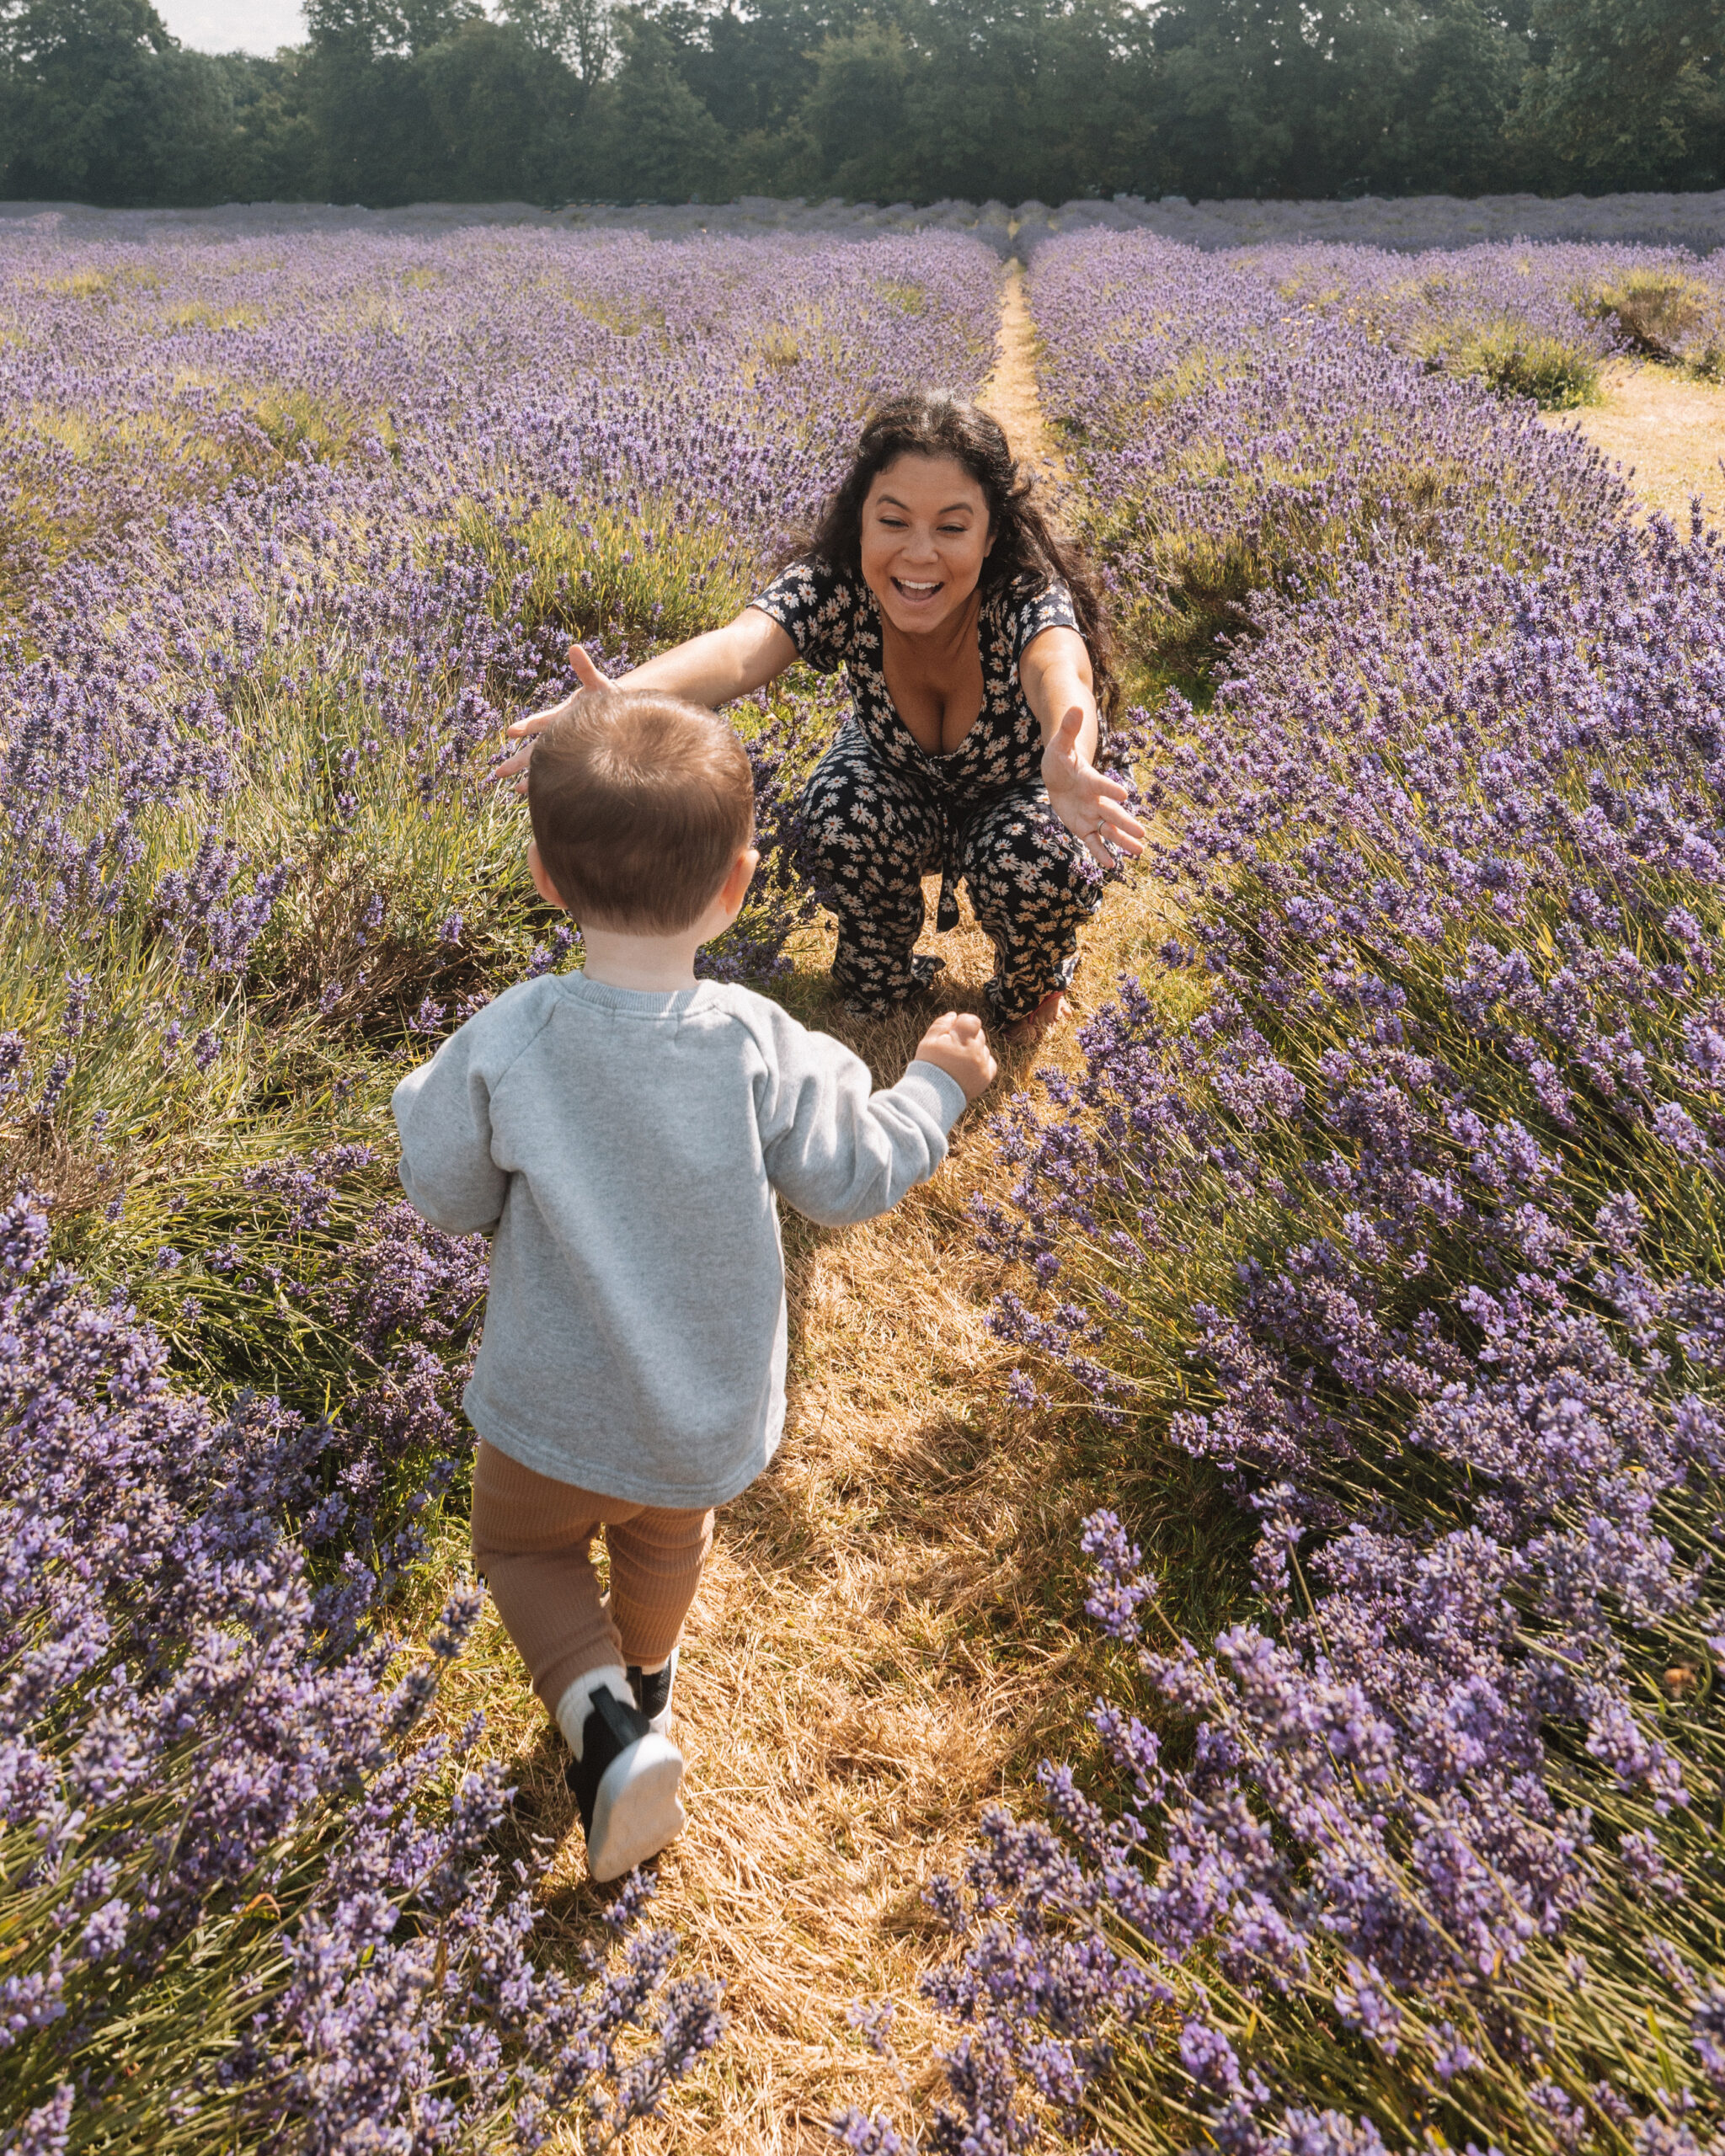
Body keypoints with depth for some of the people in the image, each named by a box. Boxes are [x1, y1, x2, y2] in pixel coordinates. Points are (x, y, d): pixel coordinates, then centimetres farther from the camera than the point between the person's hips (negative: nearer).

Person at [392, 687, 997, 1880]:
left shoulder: (506, 1045, -25)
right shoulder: (764, 1051, -23)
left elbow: (448, 1195, -12)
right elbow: (853, 1176, -8)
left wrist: (430, 1096, 8)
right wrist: (937, 1084, 9)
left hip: (551, 1417, -2)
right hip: (710, 1422, 2)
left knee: (523, 1545, 27)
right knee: (668, 1538, 33)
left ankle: (603, 1718, 5)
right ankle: (645, 1675, 60)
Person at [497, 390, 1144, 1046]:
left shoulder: (1030, 596, -35)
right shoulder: (834, 583, -30)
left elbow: (1058, 670, -59)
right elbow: (739, 648, -50)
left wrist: (1069, 766, -85)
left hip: (1019, 789, -2)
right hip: (899, 781, 2)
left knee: (1036, 862, -33)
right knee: (846, 816, -30)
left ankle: (1031, 986, 2)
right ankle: (883, 977, 1)